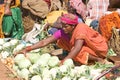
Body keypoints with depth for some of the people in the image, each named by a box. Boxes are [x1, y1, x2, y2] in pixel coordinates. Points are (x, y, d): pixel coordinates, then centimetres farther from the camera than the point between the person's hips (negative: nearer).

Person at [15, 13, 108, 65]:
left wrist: (64, 61, -52)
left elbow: (77, 49, -43)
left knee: (76, 53, -33)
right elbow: (44, 42, -19)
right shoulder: (62, 32, -14)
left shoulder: (80, 29, -30)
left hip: (99, 48, -7)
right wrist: (27, 49, -28)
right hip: (86, 46, 7)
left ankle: (97, 59, -11)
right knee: (60, 41, -4)